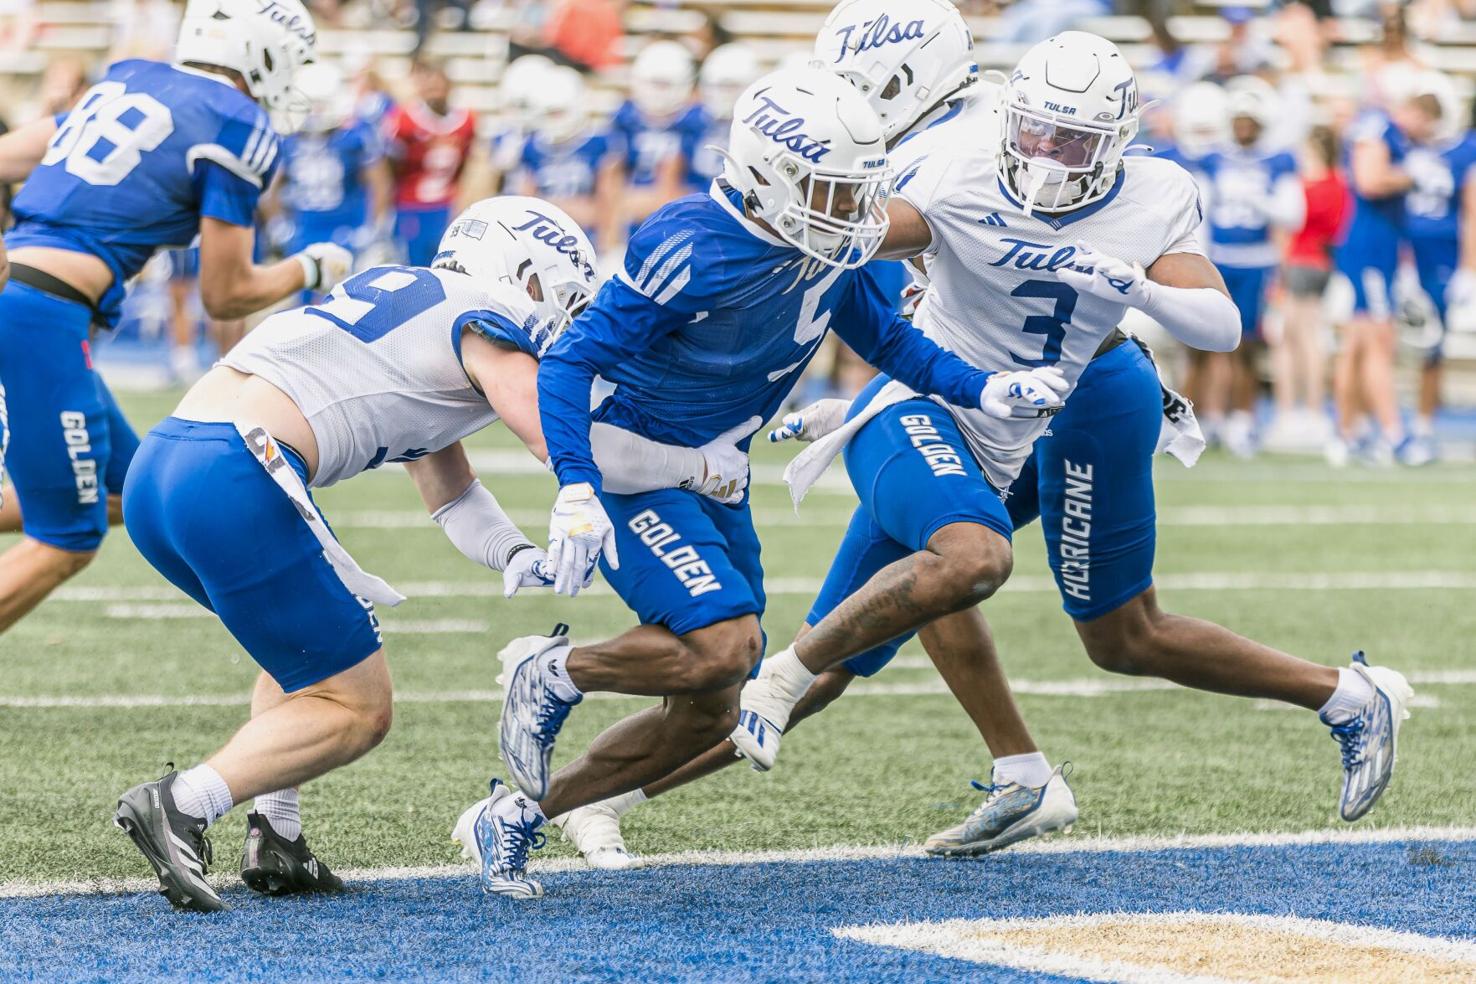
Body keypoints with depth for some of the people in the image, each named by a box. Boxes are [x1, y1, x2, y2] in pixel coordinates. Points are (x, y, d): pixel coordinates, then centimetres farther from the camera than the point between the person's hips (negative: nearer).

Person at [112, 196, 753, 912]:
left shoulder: (408, 298, 30)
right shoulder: (485, 322, 4)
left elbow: (450, 493, 30)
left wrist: (517, 557, 12)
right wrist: (701, 466, 12)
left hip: (154, 473, 9)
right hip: (233, 483, -9)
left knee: (309, 636, 30)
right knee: (356, 712, 2)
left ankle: (274, 841, 17)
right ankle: (181, 804, -14)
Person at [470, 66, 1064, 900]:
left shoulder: (832, 252, -3)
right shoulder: (694, 250, -26)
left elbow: (887, 338, 16)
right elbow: (571, 362, -24)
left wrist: (985, 389, 1)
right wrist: (576, 491, -35)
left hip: (714, 483, 8)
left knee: (708, 715, 7)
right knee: (724, 644, -27)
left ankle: (520, 814, 20)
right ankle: (550, 675, -3)